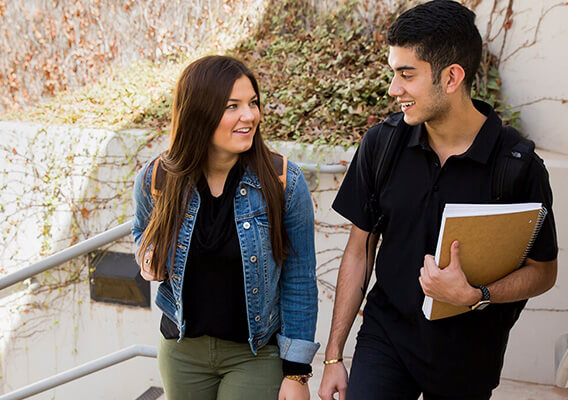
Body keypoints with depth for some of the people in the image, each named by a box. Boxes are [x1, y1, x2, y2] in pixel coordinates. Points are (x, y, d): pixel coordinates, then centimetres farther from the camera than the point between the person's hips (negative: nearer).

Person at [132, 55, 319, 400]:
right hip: (182, 350, 3)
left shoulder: (285, 183, -15)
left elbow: (299, 281, -10)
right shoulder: (155, 180, -9)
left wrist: (297, 372, -9)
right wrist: (150, 258, -9)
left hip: (256, 355, -2)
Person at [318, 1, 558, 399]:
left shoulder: (521, 168, -16)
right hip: (385, 336, 1)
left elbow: (544, 271, -4)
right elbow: (358, 250, 0)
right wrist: (334, 355, 1)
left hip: (469, 356, -1)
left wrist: (473, 295, -25)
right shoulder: (381, 145, -7)